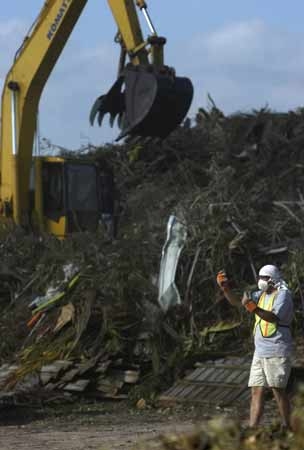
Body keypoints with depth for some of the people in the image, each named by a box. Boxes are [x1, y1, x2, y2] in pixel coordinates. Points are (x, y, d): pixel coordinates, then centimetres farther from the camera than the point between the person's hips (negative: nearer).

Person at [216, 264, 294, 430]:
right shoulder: (261, 295, 17)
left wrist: (254, 308, -36)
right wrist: (225, 287, -2)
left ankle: (287, 428, 4)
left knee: (278, 390, -5)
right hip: (260, 351, 8)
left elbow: (274, 317, -24)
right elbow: (236, 301, 14)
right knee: (256, 391, 1)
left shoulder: (283, 295, -8)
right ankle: (252, 429, -2)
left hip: (277, 352, -8)